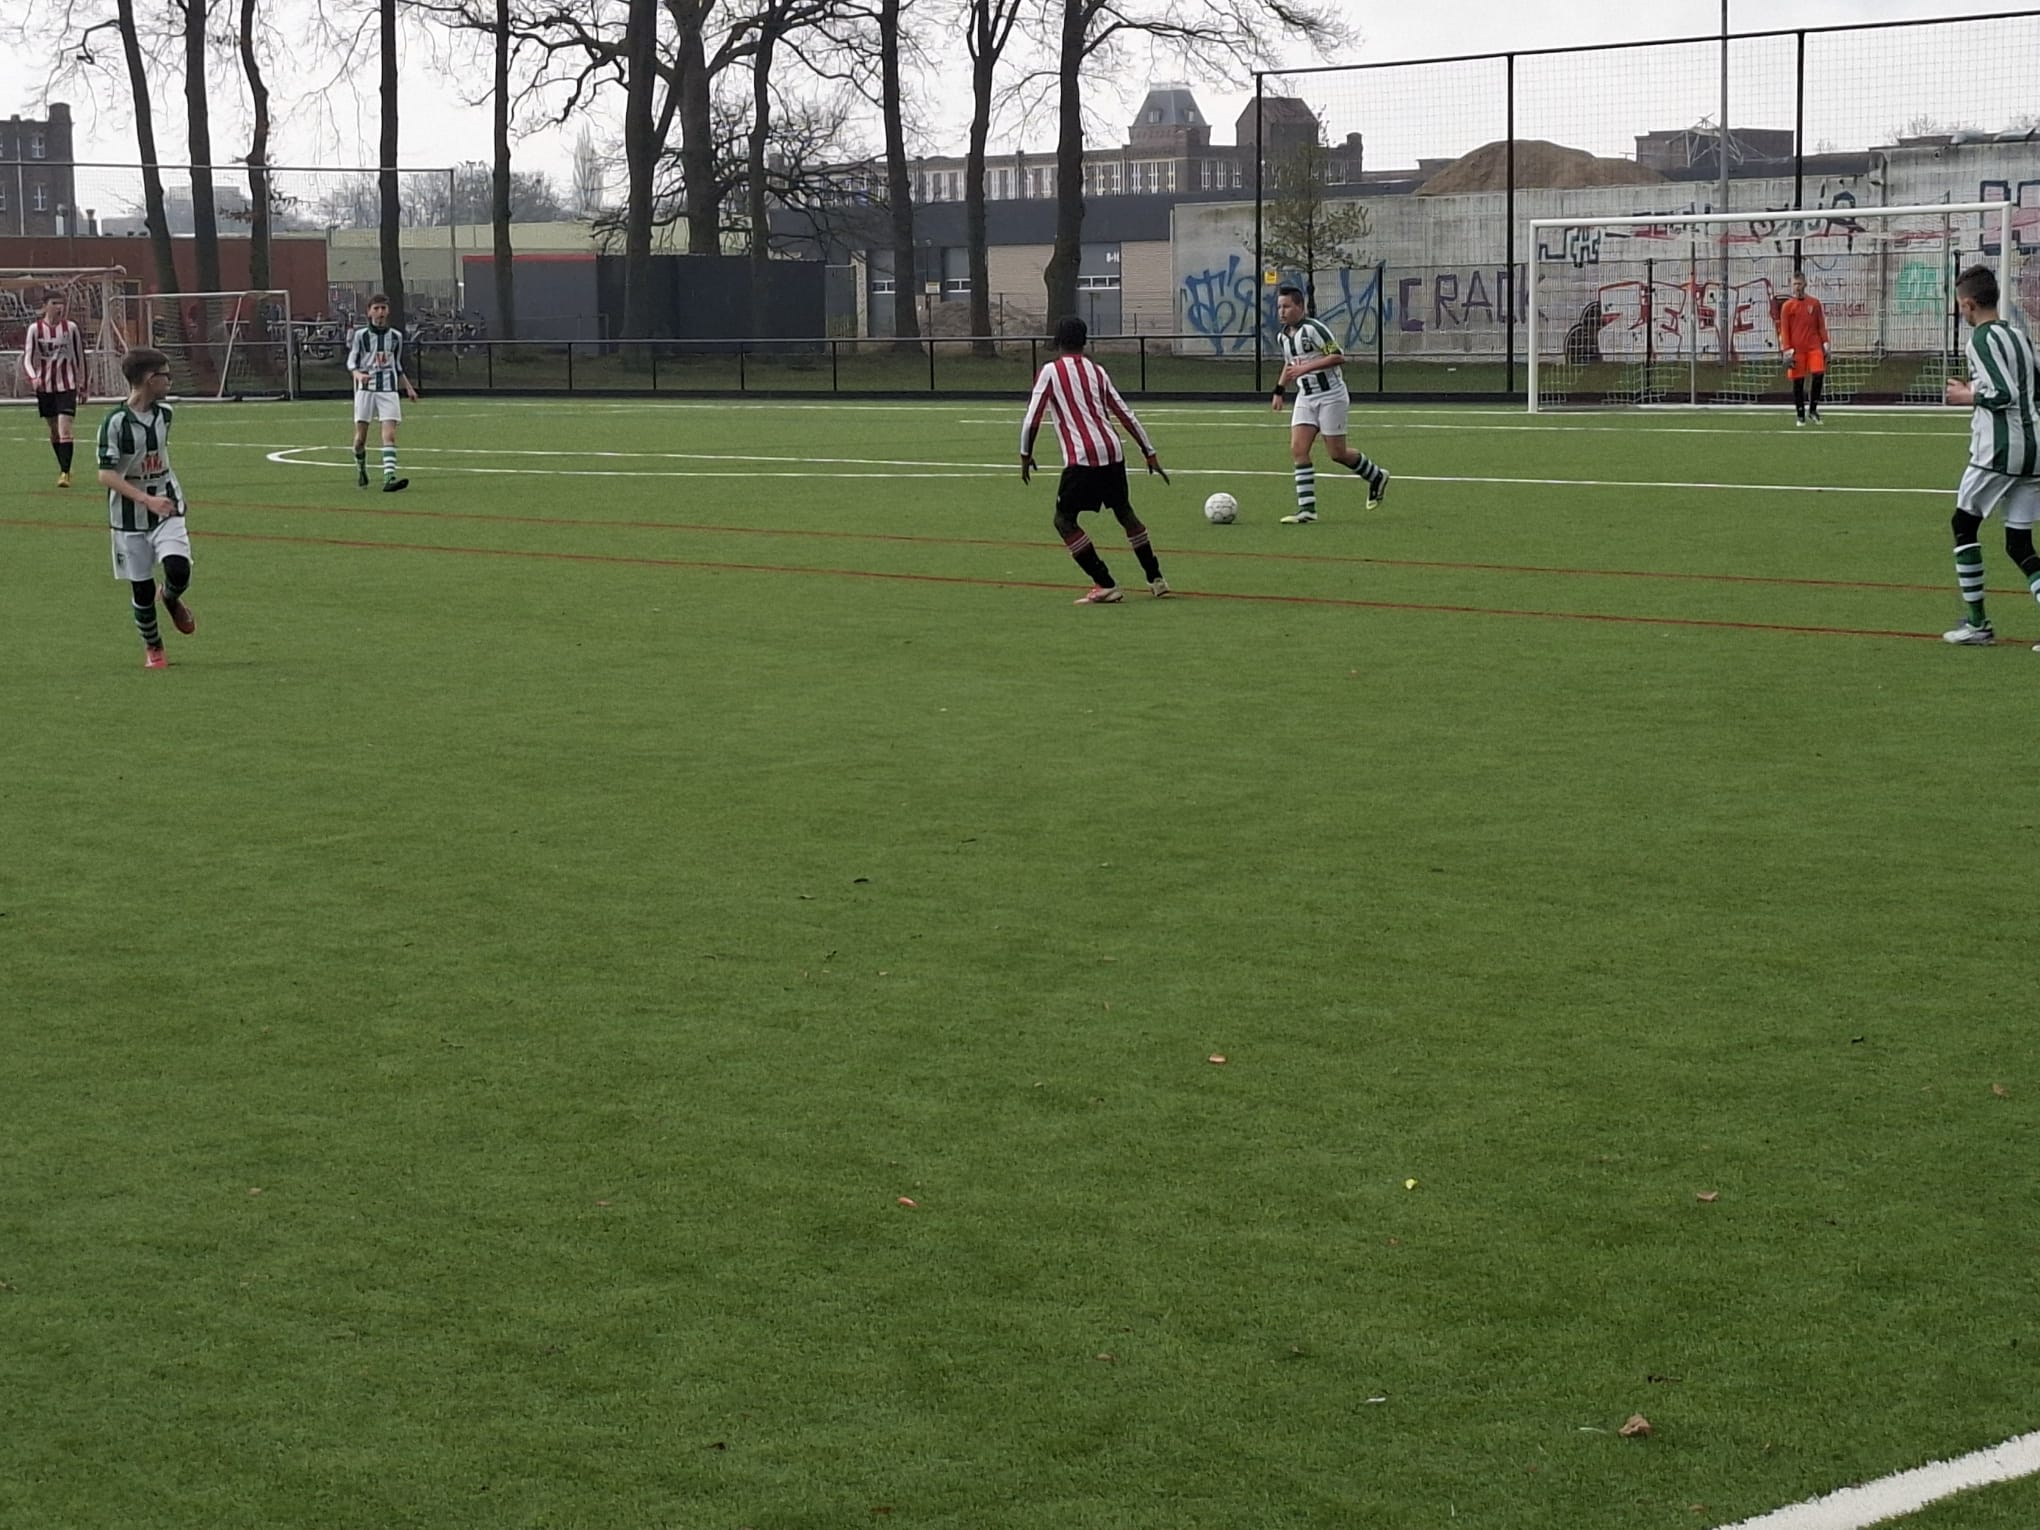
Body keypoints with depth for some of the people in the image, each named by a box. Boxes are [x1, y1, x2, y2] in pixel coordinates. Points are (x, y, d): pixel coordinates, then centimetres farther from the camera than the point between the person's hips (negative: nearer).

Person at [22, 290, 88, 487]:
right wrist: (33, 377, -24)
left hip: (67, 384, -2)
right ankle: (64, 468, 27)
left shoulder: (71, 328, -1)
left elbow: (79, 357, 7)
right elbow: (28, 358, -5)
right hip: (45, 385, 2)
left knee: (64, 429, -15)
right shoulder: (35, 329, -2)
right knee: (53, 431, 11)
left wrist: (82, 386, 9)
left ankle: (65, 473, -15)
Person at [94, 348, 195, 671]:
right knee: (142, 588, 4)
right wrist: (147, 500, -27)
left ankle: (172, 598, 18)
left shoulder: (163, 413, 3)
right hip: (130, 519, -3)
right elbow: (106, 474, -19)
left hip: (167, 510, 3)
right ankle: (152, 647, 27)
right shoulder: (115, 422, -15)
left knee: (179, 570, -18)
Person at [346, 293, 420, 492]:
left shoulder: (396, 336, 10)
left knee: (390, 434, -14)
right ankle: (360, 469, 30)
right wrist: (358, 374, -20)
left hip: (388, 390, 1)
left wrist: (409, 387, 18)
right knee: (361, 437, 2)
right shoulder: (360, 335, 1)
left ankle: (389, 478, -23)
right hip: (365, 389, -1)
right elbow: (351, 361, 1)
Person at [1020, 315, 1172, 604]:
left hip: (1081, 458, -6)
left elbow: (1032, 419, -3)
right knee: (1124, 512, 23)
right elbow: (1125, 415, 19)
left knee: (1064, 520, 5)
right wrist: (1150, 452, 24)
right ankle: (1156, 579, 27)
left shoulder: (1051, 372, 2)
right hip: (1113, 452, 6)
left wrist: (1025, 456, 11)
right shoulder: (1097, 371, 18)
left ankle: (1105, 585, -3)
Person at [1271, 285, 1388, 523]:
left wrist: (1306, 367, -26)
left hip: (1330, 395, -7)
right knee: (1298, 449, -9)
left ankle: (1376, 477, 26)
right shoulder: (1284, 335, 9)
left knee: (1337, 453, -2)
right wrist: (1279, 391, 21)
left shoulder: (1313, 328, -17)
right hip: (1306, 397, 7)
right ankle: (1307, 509, -9)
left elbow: (1338, 357, -22)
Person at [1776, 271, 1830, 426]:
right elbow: (1784, 330, 1)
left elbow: (1821, 326, 11)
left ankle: (1813, 409, 1)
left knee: (1819, 374, -14)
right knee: (1798, 381, 2)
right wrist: (1787, 351, -6)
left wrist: (1825, 345, 5)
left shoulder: (1814, 303, 9)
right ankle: (1800, 415, 11)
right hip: (1797, 348, -1)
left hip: (1814, 347, 1)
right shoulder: (1788, 306, 3)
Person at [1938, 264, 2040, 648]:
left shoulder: (1982, 339, -9)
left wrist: (1968, 395, -2)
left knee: (1964, 525, 10)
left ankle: (1977, 623, 9)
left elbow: (2004, 394, -19)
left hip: (1997, 449, -7)